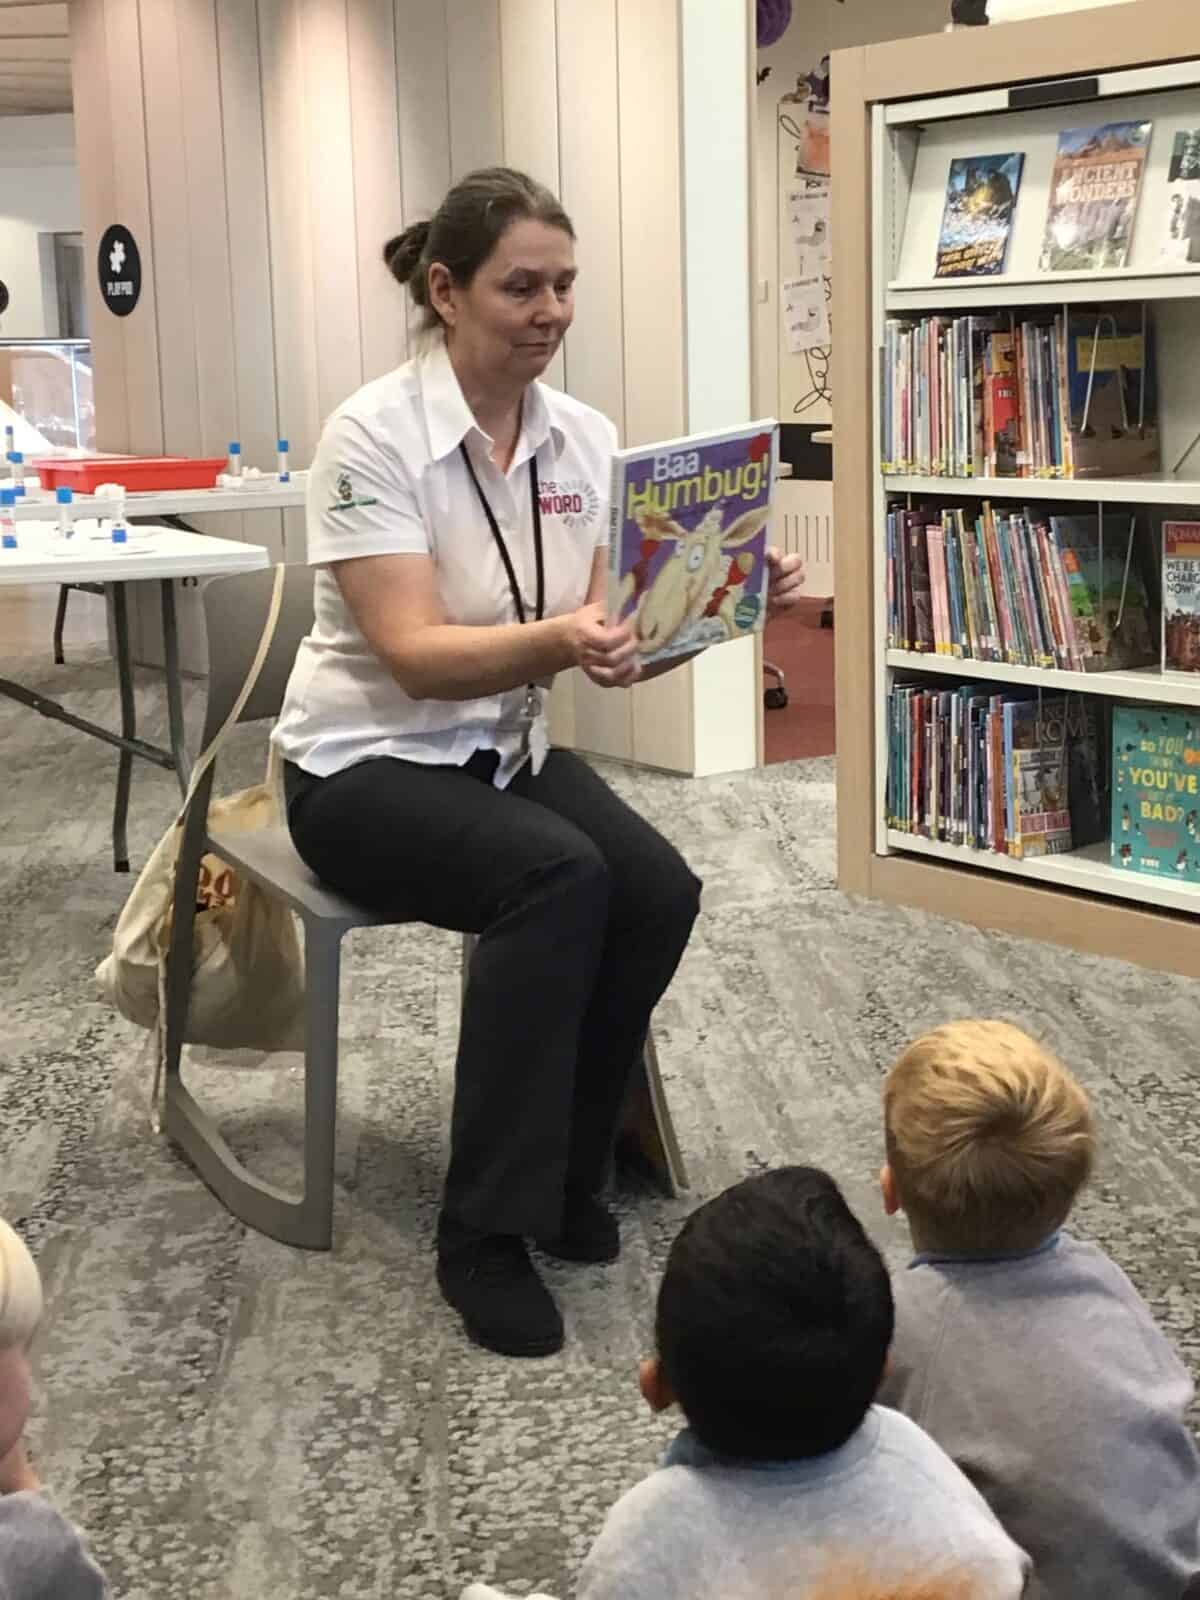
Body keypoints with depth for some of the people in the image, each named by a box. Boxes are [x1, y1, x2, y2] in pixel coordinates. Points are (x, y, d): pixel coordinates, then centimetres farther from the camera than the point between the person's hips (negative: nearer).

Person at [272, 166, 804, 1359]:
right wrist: (559, 641, -43)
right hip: (366, 763, -6)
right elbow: (415, 655, -26)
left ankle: (565, 1174, 2)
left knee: (660, 893, -20)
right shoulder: (373, 436, -18)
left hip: (506, 751, 6)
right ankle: (485, 1229, -19)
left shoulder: (585, 439, -1)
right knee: (562, 879, -31)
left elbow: (618, 636, -4)